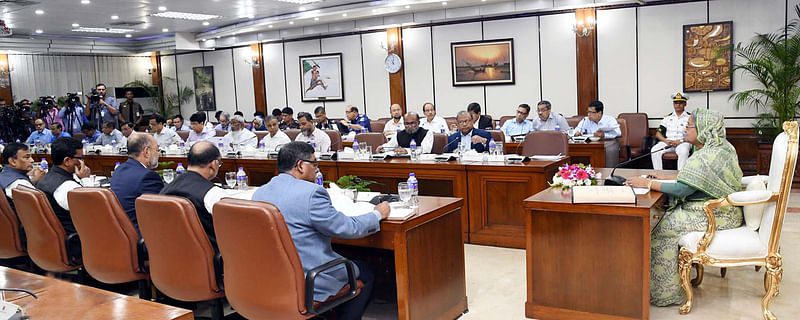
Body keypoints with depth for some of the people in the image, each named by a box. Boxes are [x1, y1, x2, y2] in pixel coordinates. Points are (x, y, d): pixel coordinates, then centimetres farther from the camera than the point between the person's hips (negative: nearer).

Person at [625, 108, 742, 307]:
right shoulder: (720, 147, 10)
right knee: (666, 214, 8)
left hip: (715, 215, -10)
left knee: (664, 228, -11)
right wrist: (665, 177, 15)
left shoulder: (707, 157, -24)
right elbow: (692, 177, 20)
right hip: (719, 209, 10)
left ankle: (666, 292, -2)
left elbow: (682, 189, -26)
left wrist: (647, 183, -20)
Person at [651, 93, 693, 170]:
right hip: (667, 141, 3)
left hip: (683, 142, -3)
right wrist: (666, 140, -8)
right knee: (654, 150, -25)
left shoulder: (690, 117, 8)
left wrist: (681, 141, -16)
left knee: (683, 151, -38)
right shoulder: (667, 118, 18)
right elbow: (658, 133, 12)